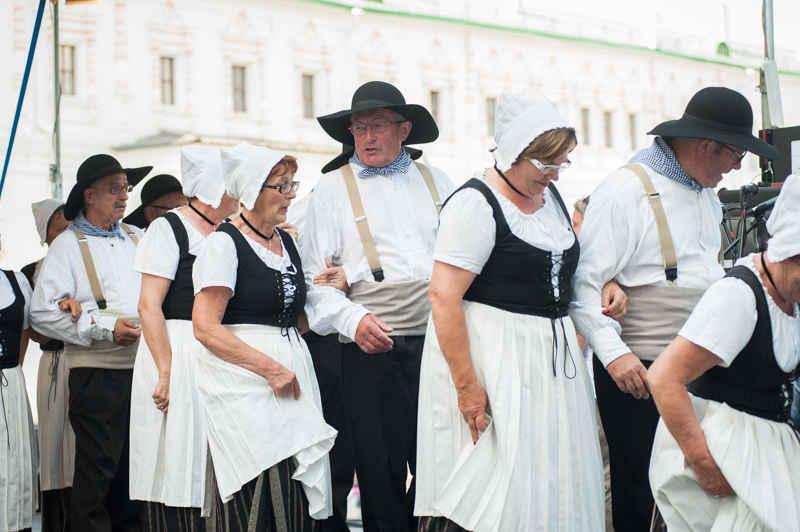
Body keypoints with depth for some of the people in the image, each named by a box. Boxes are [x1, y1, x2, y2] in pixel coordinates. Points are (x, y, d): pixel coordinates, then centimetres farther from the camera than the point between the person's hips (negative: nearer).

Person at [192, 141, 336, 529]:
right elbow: (205, 327, -13)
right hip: (243, 387, -7)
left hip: (292, 375, 7)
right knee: (257, 498, -12)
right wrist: (271, 368, -16)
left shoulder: (287, 242, 17)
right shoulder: (224, 243, -5)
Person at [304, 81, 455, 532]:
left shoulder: (437, 183, 16)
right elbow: (315, 277, 2)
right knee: (380, 467, -1)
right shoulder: (335, 189, 8)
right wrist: (353, 319, -14)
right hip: (374, 349, -2)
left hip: (439, 342, 2)